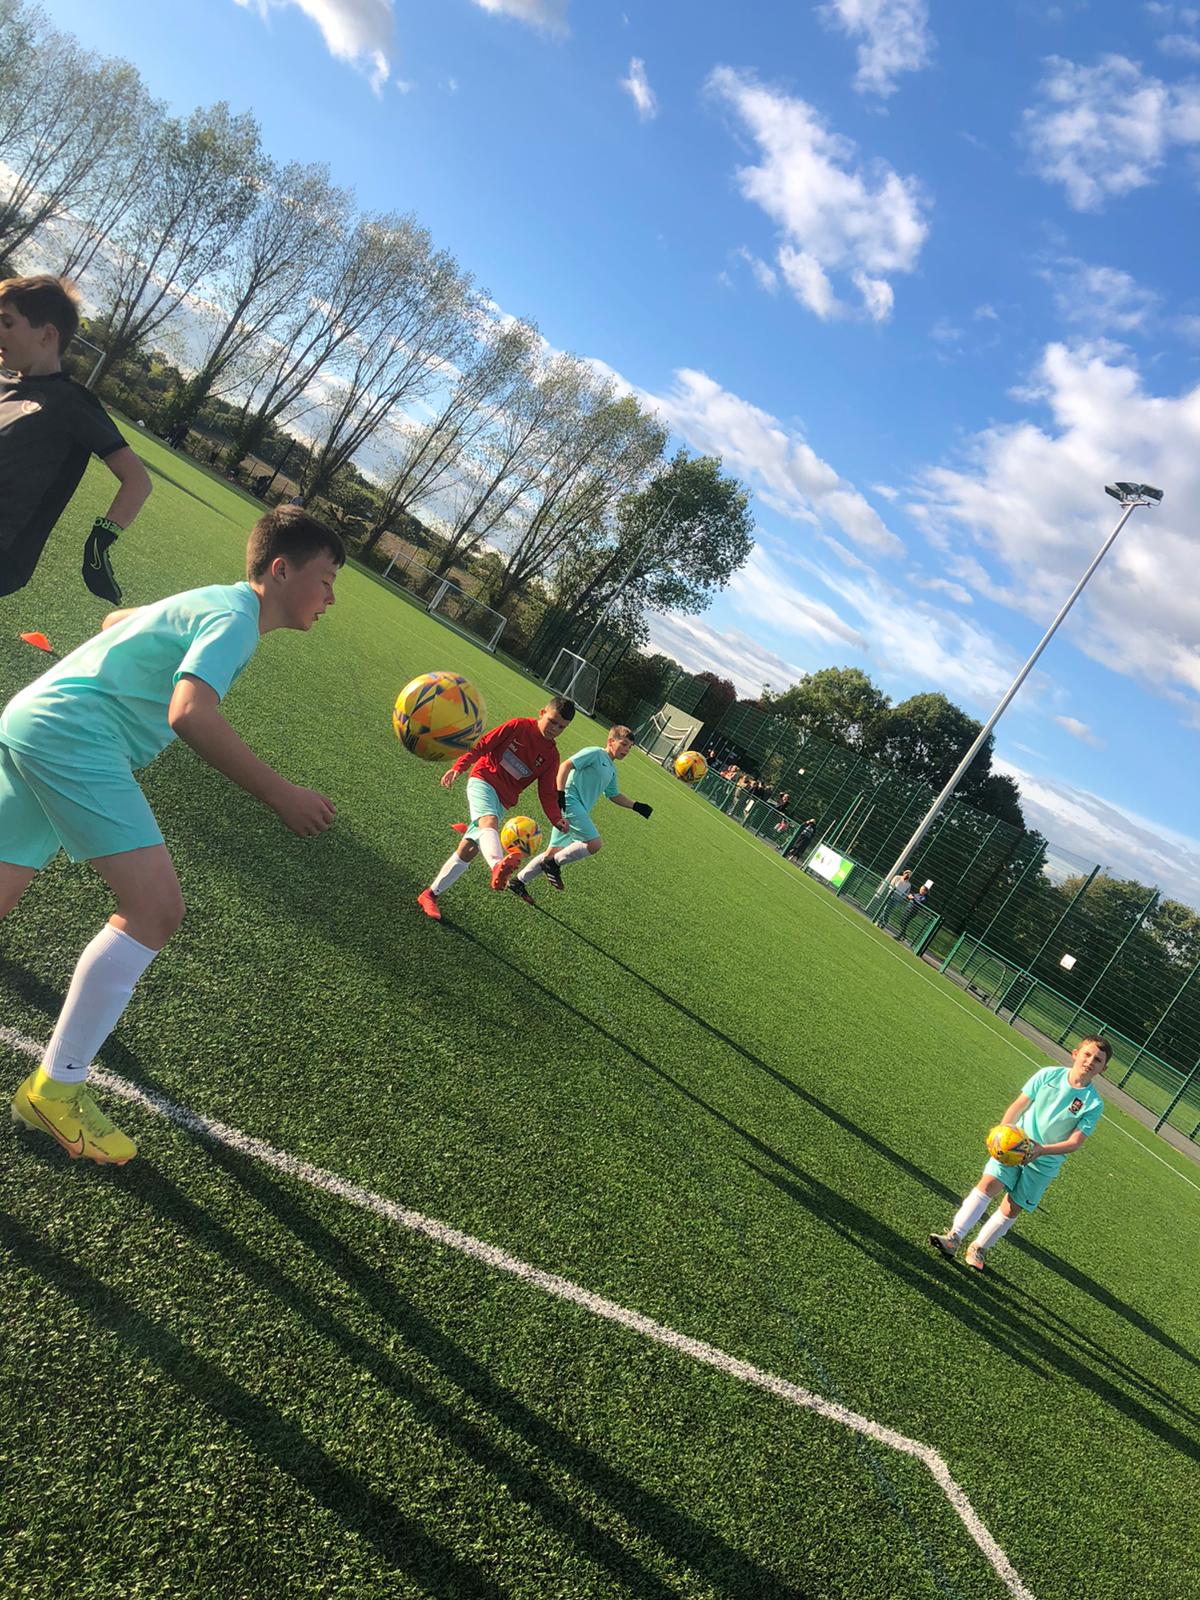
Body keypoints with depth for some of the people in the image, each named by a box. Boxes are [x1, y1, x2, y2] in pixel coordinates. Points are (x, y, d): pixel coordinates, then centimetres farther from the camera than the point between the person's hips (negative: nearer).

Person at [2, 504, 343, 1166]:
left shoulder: (208, 600, 22)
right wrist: (281, 795, -22)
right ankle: (55, 1088, -8)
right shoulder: (236, 614, -9)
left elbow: (116, 620, 40)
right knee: (156, 908, -15)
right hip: (73, 732, -11)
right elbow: (190, 714, -25)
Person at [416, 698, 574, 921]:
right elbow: (482, 745, -4)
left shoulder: (551, 756, 8)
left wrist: (557, 819, -10)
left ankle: (431, 894, 10)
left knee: (469, 849, 0)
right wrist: (458, 767, -16)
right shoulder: (518, 726, -4)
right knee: (490, 822, -36)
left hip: (502, 801, 5)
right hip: (483, 781, -5)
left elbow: (548, 794, 6)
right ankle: (498, 865, -68)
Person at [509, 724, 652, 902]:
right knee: (594, 844, -19)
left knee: (555, 852, 11)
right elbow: (566, 765, -15)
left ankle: (519, 881, 20)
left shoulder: (612, 769, 22)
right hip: (570, 801, -9)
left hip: (579, 810, 10)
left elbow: (614, 795, 34)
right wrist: (560, 794, -24)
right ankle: (554, 863, -5)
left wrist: (636, 806, 23)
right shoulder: (595, 752, -5)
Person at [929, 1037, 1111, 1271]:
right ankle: (954, 1237, -14)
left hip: (1044, 1163, 0)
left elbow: (1074, 1142, -12)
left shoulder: (1094, 1104, -8)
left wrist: (1042, 1150, -27)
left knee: (1012, 1208, 0)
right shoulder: (1049, 1074, -5)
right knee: (988, 1184, -16)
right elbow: (1018, 1106, -1)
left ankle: (978, 1248, 18)